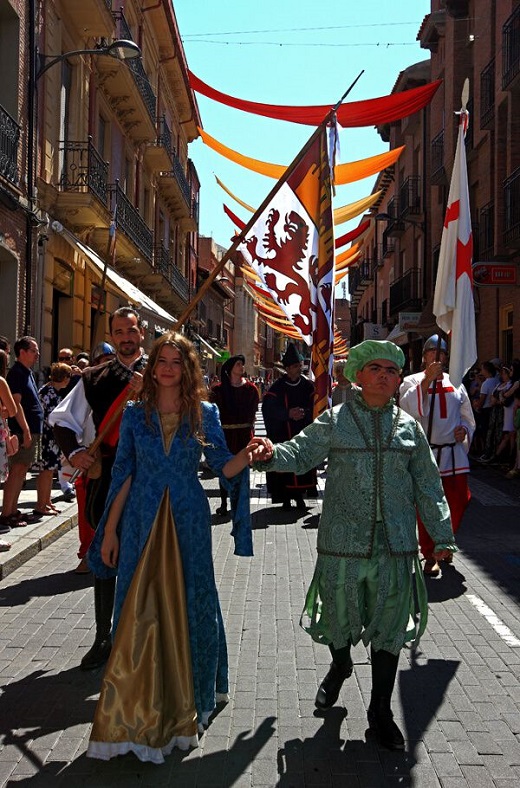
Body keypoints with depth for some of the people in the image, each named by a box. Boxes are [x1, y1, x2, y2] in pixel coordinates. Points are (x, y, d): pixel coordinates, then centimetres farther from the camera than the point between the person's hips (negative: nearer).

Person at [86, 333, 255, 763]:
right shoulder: (135, 414, 4)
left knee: (187, 605, 7)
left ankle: (184, 702, 25)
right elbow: (123, 474, 4)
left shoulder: (205, 414, 2)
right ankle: (137, 708, 13)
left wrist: (246, 456, -24)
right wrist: (109, 531, 2)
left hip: (188, 522, 0)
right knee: (140, 609, 1)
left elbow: (222, 467, -1)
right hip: (142, 522, 1)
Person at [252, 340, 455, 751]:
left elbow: (428, 485, 10)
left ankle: (381, 710, 24)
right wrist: (271, 455, -28)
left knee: (389, 626, 7)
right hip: (343, 542, -1)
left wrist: (442, 536, 8)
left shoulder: (409, 427, 7)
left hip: (395, 545, 2)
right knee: (340, 615, 12)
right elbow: (301, 452, -6)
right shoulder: (335, 420, 1)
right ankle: (340, 665, 47)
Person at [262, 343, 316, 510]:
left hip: (303, 433, 2)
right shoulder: (278, 386, -3)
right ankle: (286, 497, 6)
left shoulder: (307, 385, 5)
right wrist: (288, 413, -19)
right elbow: (268, 408, -9)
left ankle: (299, 496, 16)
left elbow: (314, 407, 6)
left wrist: (303, 413, -14)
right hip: (283, 434, -2)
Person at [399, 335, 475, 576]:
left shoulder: (455, 383, 12)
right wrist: (427, 379, -24)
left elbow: (467, 416, 19)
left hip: (454, 453, 4)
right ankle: (429, 555, 16)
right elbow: (408, 408, -19)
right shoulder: (412, 381, 0)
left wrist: (465, 430, -3)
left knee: (458, 501, 5)